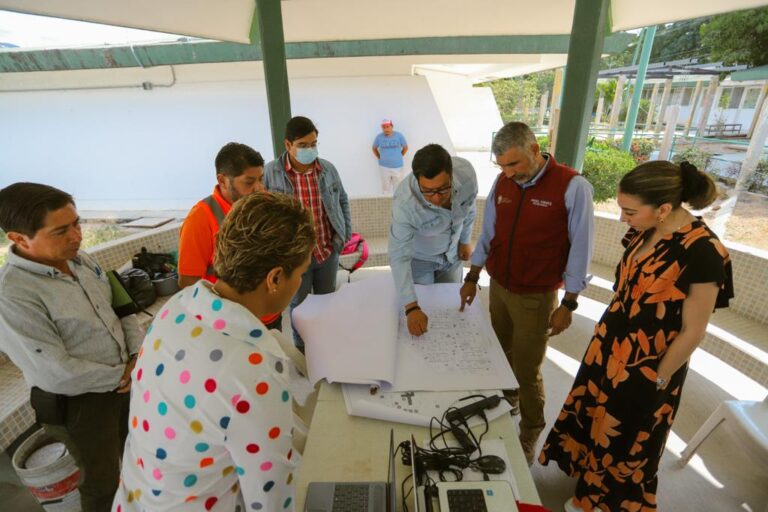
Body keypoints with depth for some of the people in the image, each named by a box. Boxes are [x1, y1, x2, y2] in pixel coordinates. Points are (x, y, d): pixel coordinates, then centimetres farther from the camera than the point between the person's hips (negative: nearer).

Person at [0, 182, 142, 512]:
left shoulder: (81, 260, -5)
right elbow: (58, 375, -26)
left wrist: (138, 355, -9)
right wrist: (120, 375, -14)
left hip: (125, 378, 7)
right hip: (79, 402, -7)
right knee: (102, 480, 17)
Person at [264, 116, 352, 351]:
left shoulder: (328, 169, -4)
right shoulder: (270, 172, -13)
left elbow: (343, 201, 9)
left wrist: (346, 233, 4)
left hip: (328, 250, 3)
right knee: (299, 304, 17)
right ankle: (301, 348, 41)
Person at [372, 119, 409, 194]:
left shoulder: (399, 135, -8)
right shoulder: (379, 137, -7)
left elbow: (405, 147, 7)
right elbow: (374, 148, 11)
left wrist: (399, 157, 5)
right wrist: (379, 158, 5)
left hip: (397, 166, 0)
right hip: (384, 167, 0)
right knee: (385, 187, 12)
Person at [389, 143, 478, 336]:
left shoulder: (466, 172, -28)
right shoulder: (404, 203, -39)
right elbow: (399, 257, -36)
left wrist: (465, 240, 5)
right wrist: (411, 307, -42)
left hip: (452, 253, 4)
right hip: (418, 258, -3)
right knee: (422, 309, 11)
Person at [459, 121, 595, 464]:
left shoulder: (572, 187, -15)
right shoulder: (502, 182, 0)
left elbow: (580, 248, -11)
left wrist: (568, 304, -10)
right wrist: (473, 277, 8)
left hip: (536, 297, -5)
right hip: (498, 287, 5)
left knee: (527, 370, 5)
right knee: (500, 354, 19)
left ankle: (530, 435, 29)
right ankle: (506, 399, 46)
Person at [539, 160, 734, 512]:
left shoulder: (703, 252, -25)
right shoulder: (645, 232, -6)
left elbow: (692, 332, -18)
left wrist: (658, 380, -9)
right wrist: (603, 341, 12)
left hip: (646, 366, -6)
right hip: (610, 347, 6)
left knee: (625, 440, 18)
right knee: (593, 416, 25)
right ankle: (590, 477, 53)